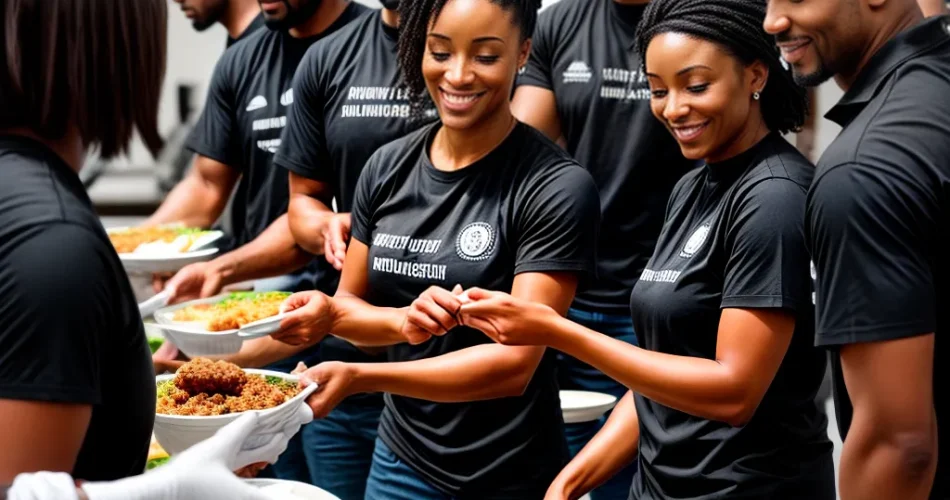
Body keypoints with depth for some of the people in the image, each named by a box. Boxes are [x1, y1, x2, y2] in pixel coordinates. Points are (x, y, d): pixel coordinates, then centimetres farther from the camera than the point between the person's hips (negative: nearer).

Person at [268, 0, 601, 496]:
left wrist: (358, 377, -30)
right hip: (399, 458, 5)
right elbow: (348, 304, 6)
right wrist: (403, 321, -16)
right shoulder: (387, 167, -1)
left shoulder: (557, 187, -17)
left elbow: (515, 363, -21)